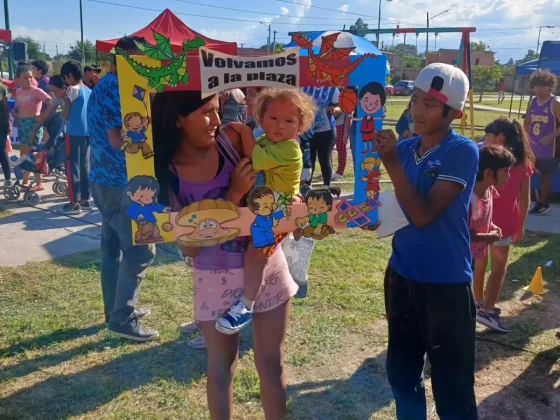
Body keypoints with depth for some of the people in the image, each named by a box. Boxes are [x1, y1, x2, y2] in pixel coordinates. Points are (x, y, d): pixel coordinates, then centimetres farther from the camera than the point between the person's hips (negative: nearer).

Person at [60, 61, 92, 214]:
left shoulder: (73, 89, -9)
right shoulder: (89, 91, 12)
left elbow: (65, 115, -9)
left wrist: (65, 101, 8)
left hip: (74, 133, -7)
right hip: (87, 133, 7)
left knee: (72, 167, -3)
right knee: (85, 166, 11)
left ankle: (75, 202, -3)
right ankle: (85, 199, 15)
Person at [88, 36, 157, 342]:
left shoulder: (102, 87, 16)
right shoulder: (116, 89, -17)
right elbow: (120, 141, -23)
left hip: (105, 179, 11)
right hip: (121, 183, -11)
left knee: (112, 248, 15)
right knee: (140, 250, -5)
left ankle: (117, 309, 26)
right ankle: (123, 319, 1)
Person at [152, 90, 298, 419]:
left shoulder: (232, 139, -12)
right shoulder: (165, 174, -14)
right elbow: (190, 247, -17)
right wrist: (234, 195, -24)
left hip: (266, 265, 1)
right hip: (216, 278, -1)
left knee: (272, 362, 15)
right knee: (221, 367, 17)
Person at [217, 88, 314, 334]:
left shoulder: (289, 150, -24)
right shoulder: (263, 142, 6)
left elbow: (254, 159, -27)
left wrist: (244, 131, -16)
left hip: (278, 214, -9)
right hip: (258, 210, 10)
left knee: (255, 254, -16)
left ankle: (245, 306, -5)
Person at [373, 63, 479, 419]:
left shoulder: (462, 152, -15)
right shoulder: (405, 148, 2)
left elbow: (423, 214, -22)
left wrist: (391, 162, -24)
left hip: (446, 283, -6)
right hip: (402, 275, 6)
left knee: (451, 386, 7)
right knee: (401, 373, 21)